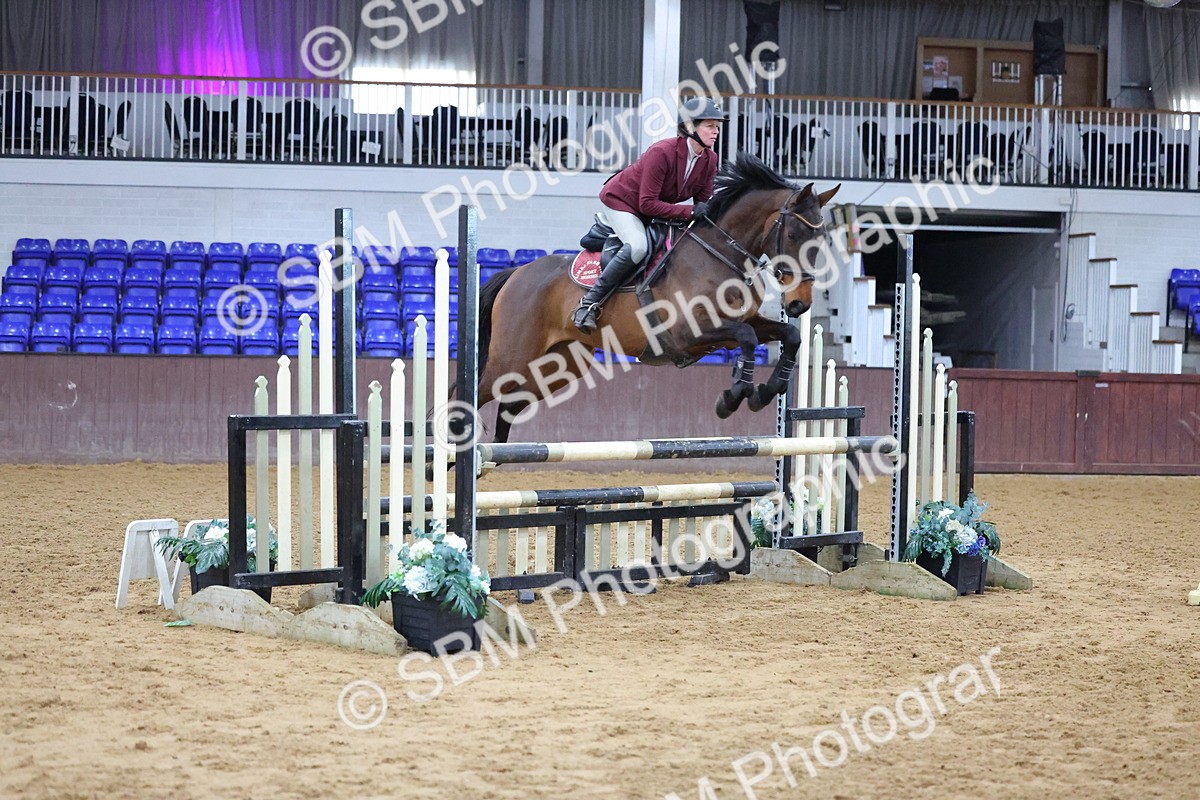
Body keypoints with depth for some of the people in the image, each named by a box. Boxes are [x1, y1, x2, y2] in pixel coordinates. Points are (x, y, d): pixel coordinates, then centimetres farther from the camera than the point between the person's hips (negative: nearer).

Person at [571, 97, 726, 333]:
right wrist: (690, 212, -37)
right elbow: (648, 204, -32)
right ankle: (589, 303, -28)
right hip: (620, 201, -8)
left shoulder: (710, 160, -10)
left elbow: (704, 200, -2)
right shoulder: (661, 152, -32)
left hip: (656, 210, 8)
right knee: (638, 246, -34)